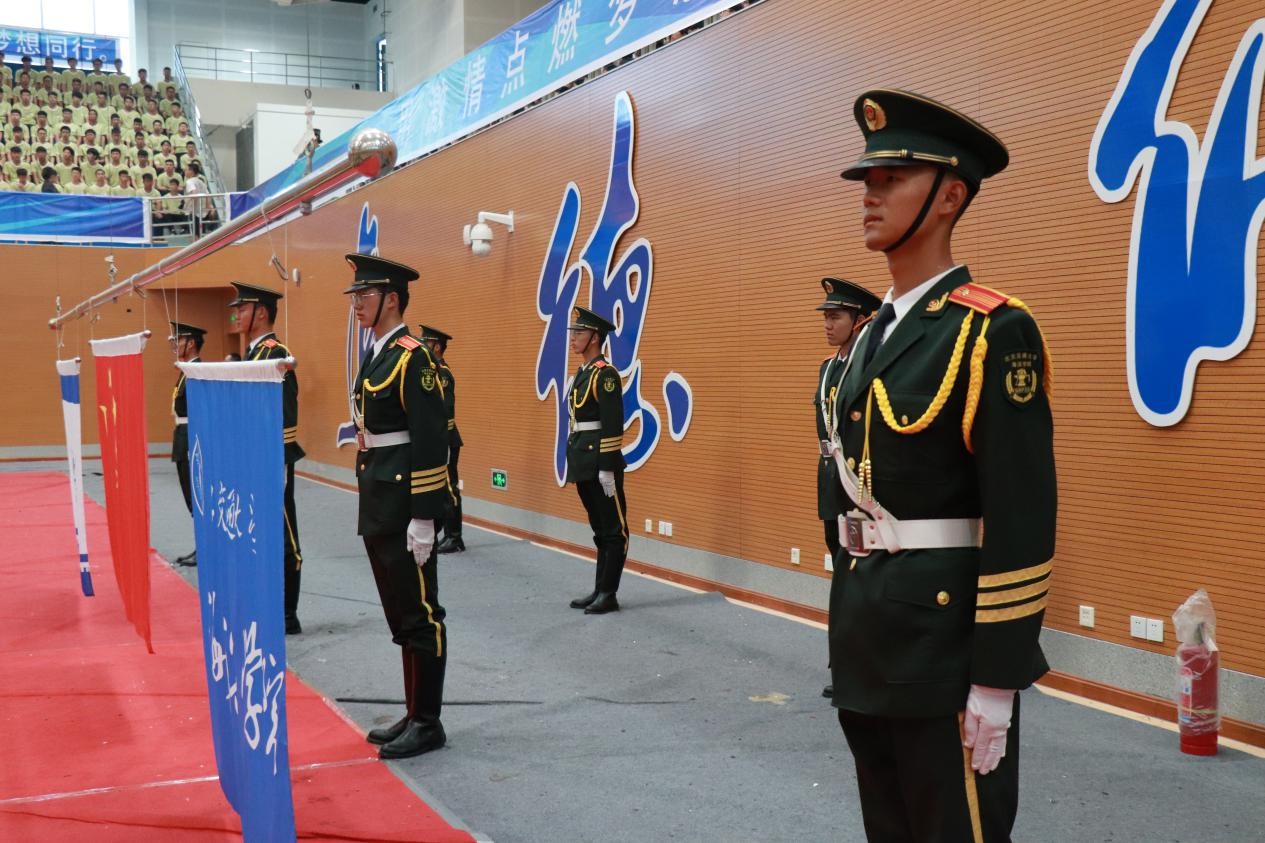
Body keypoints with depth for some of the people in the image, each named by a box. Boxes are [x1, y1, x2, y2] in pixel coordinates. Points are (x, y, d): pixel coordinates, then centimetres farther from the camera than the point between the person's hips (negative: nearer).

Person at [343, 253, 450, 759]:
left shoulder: (412, 360, -14)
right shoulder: (374, 356, 14)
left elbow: (431, 443, -19)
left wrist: (423, 517, -21)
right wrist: (370, 503, 20)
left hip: (403, 506, -10)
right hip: (376, 504, 10)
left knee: (420, 615, 0)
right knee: (399, 615, 15)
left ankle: (428, 724, 9)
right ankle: (413, 714, 25)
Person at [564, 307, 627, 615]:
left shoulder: (605, 374, -13)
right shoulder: (582, 373, 16)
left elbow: (612, 425, -18)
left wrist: (607, 468, -20)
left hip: (601, 465, -9)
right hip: (583, 465, 10)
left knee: (614, 531, -1)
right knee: (600, 530, 14)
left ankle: (608, 595, 2)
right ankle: (599, 591, 20)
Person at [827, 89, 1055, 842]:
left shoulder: (993, 332, -13)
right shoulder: (874, 335, 13)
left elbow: (1022, 517, -17)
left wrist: (994, 682, -18)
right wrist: (852, 619, 18)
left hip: (945, 629, -8)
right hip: (869, 625, 8)